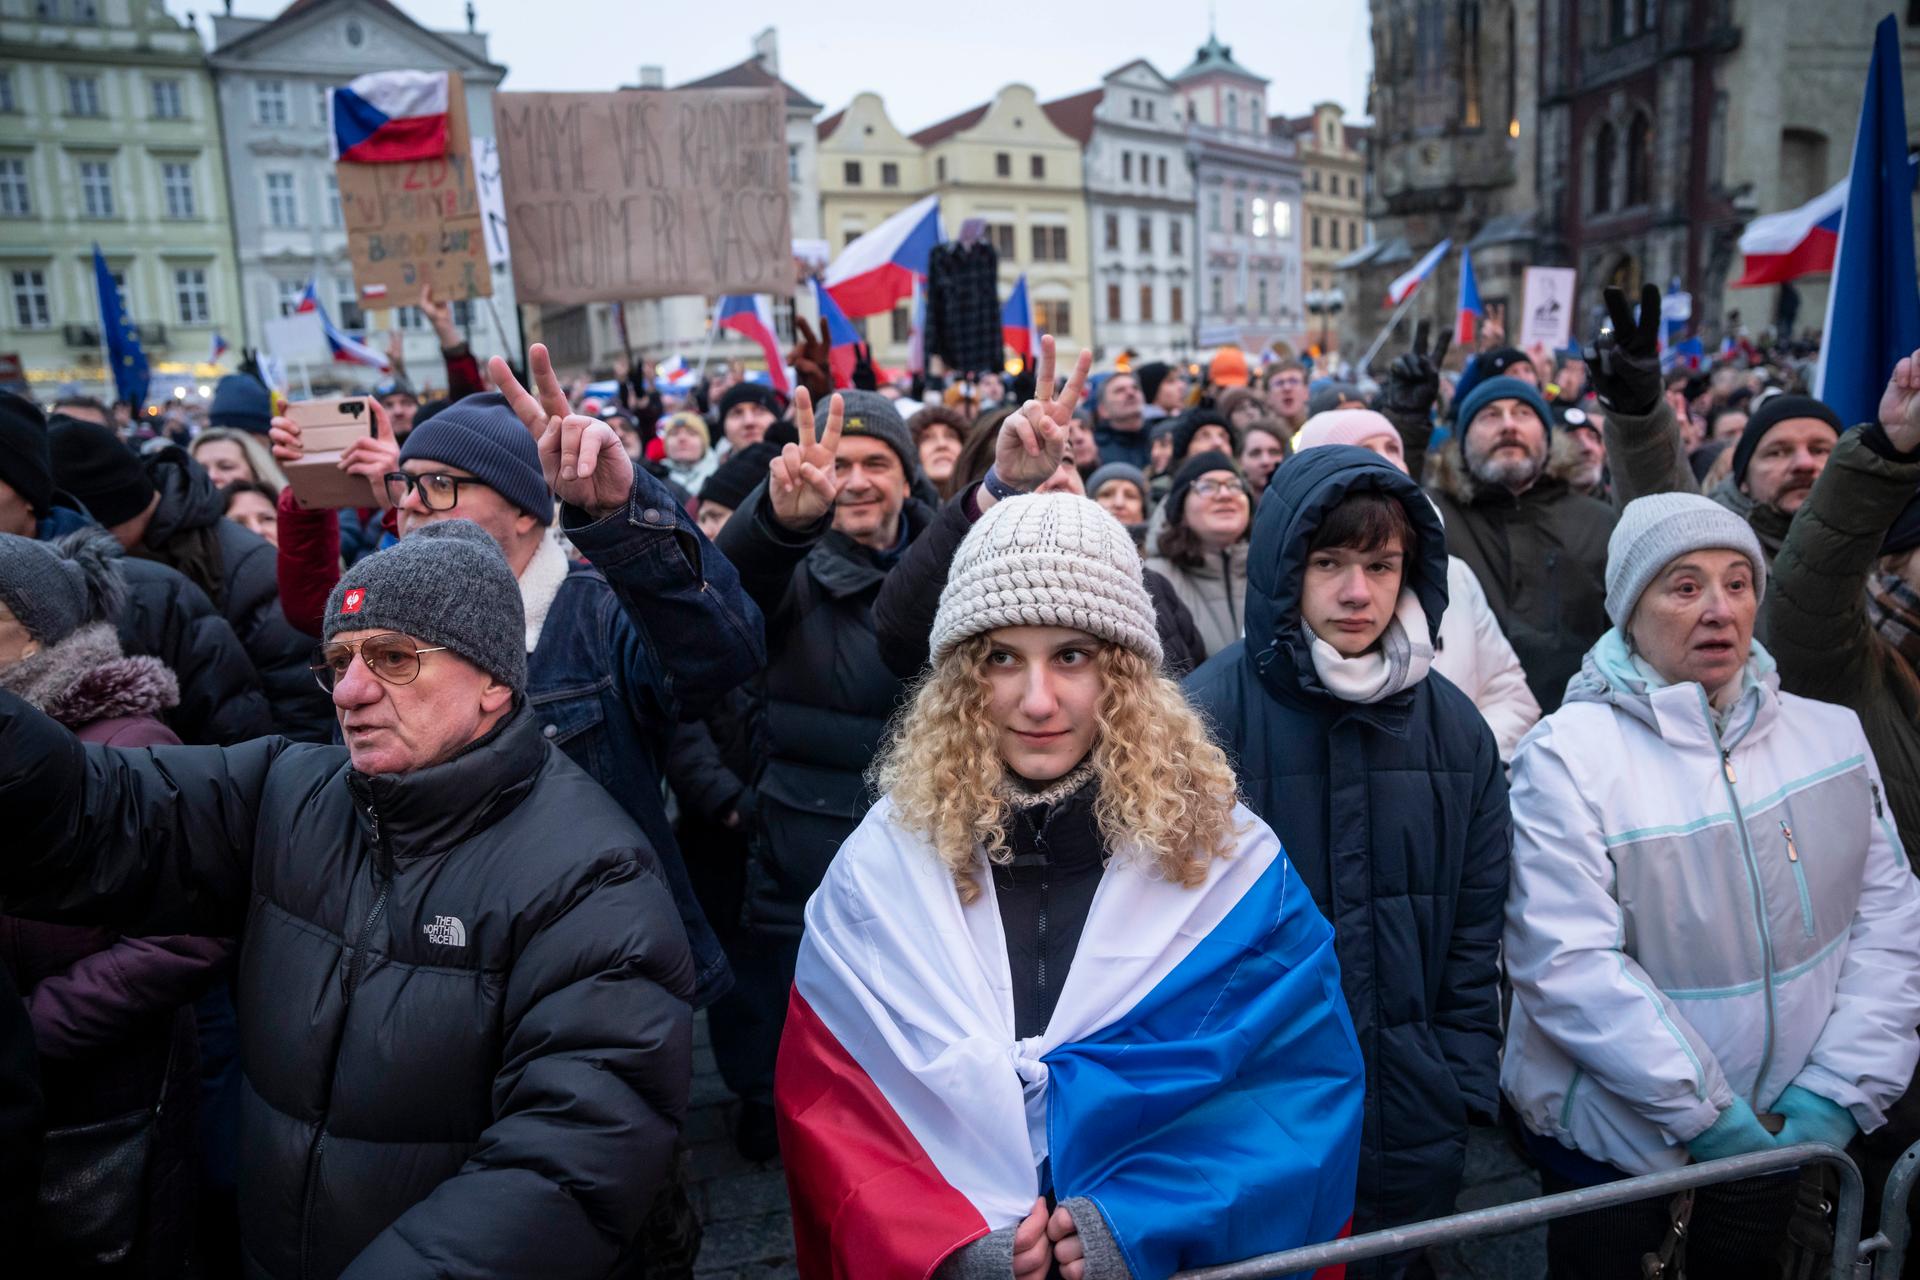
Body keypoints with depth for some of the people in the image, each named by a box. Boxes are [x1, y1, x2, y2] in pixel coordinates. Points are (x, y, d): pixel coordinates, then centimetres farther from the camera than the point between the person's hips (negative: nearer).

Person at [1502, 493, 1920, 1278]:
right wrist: (1707, 1116, -19)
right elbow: (1567, 963, -22)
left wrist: (1838, 1093, -9)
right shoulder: (1567, 755, -18)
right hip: (1614, 1137, -4)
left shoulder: (1831, 735, -1)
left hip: (1780, 1132, 5)